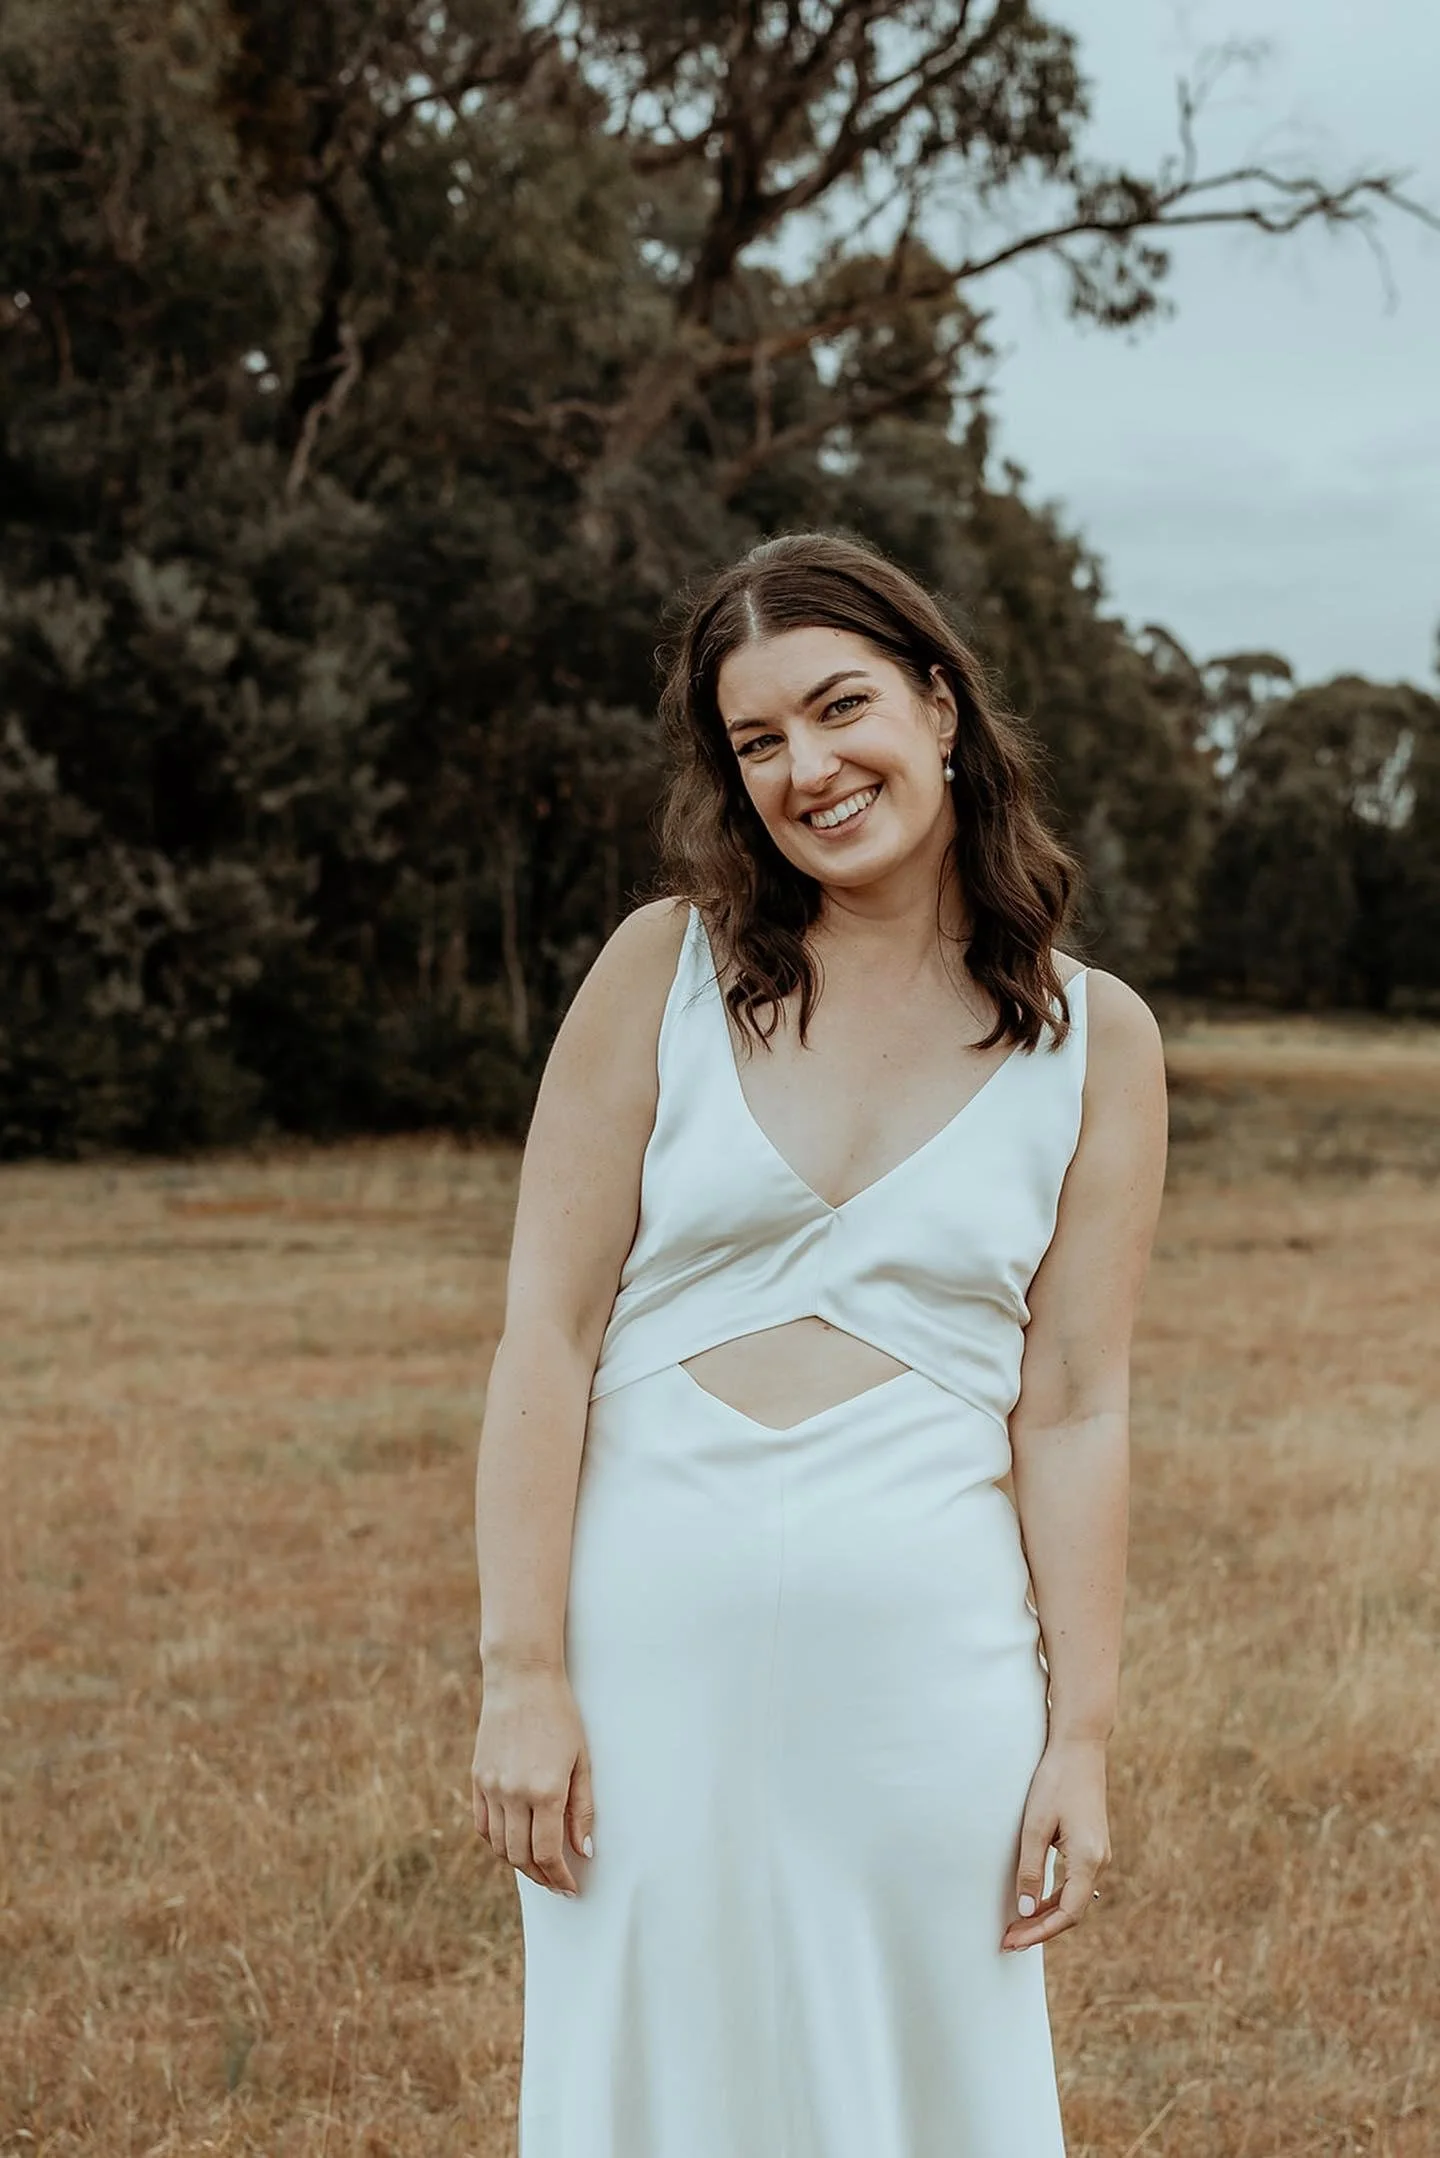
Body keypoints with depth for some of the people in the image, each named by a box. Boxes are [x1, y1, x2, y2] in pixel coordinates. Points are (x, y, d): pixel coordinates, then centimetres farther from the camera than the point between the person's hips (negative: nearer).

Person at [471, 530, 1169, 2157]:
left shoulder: (1093, 1042, 3)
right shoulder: (665, 969, 0)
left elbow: (1072, 1409, 2)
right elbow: (546, 1331, -3)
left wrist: (1080, 1737, -1)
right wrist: (523, 1676, -8)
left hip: (931, 1650, 1)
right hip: (653, 1622, 0)